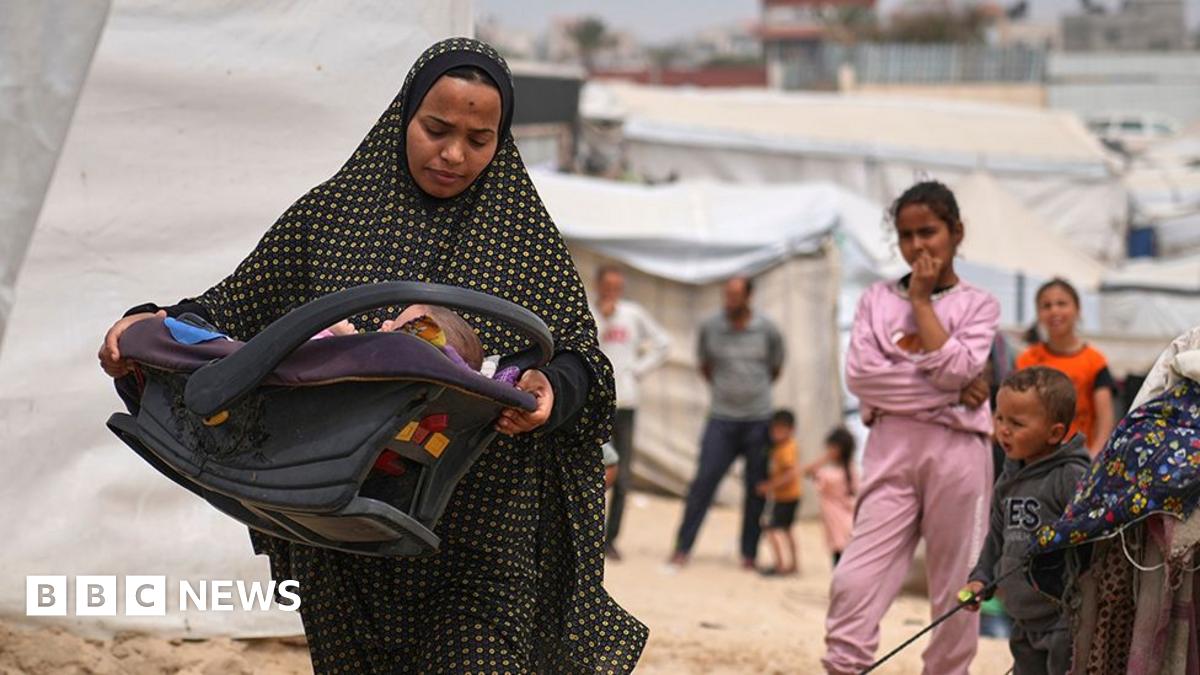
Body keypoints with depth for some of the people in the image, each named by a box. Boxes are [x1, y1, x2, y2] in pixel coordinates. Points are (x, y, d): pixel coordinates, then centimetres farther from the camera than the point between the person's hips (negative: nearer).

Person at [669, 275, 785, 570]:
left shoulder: (767, 330, -2)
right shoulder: (710, 328, 0)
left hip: (759, 419, 0)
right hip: (722, 419, 0)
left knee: (757, 488, 3)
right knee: (703, 482, -7)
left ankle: (749, 553, 11)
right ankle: (682, 548, -4)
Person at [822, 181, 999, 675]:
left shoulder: (977, 305, 7)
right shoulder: (877, 299, 10)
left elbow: (954, 368, -10)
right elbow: (860, 375, -5)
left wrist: (922, 301, -3)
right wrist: (950, 394, -9)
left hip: (956, 451, -1)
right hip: (892, 450, 1)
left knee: (957, 589, 3)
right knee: (855, 582, -9)